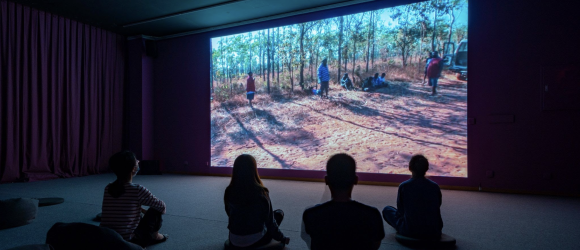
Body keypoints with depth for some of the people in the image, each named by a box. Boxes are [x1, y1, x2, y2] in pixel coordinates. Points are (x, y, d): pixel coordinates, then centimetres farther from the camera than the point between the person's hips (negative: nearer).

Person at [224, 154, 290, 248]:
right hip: (256, 241, -5)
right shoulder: (261, 192, -20)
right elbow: (269, 221, -11)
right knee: (279, 213, 17)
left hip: (234, 241, 5)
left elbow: (230, 214, 6)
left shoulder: (229, 192, -10)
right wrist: (282, 238, 6)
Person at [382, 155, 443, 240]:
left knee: (387, 210, 14)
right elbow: (437, 208, 7)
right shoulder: (435, 187, -6)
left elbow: (400, 209, -1)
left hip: (410, 232, -4)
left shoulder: (403, 186, -13)